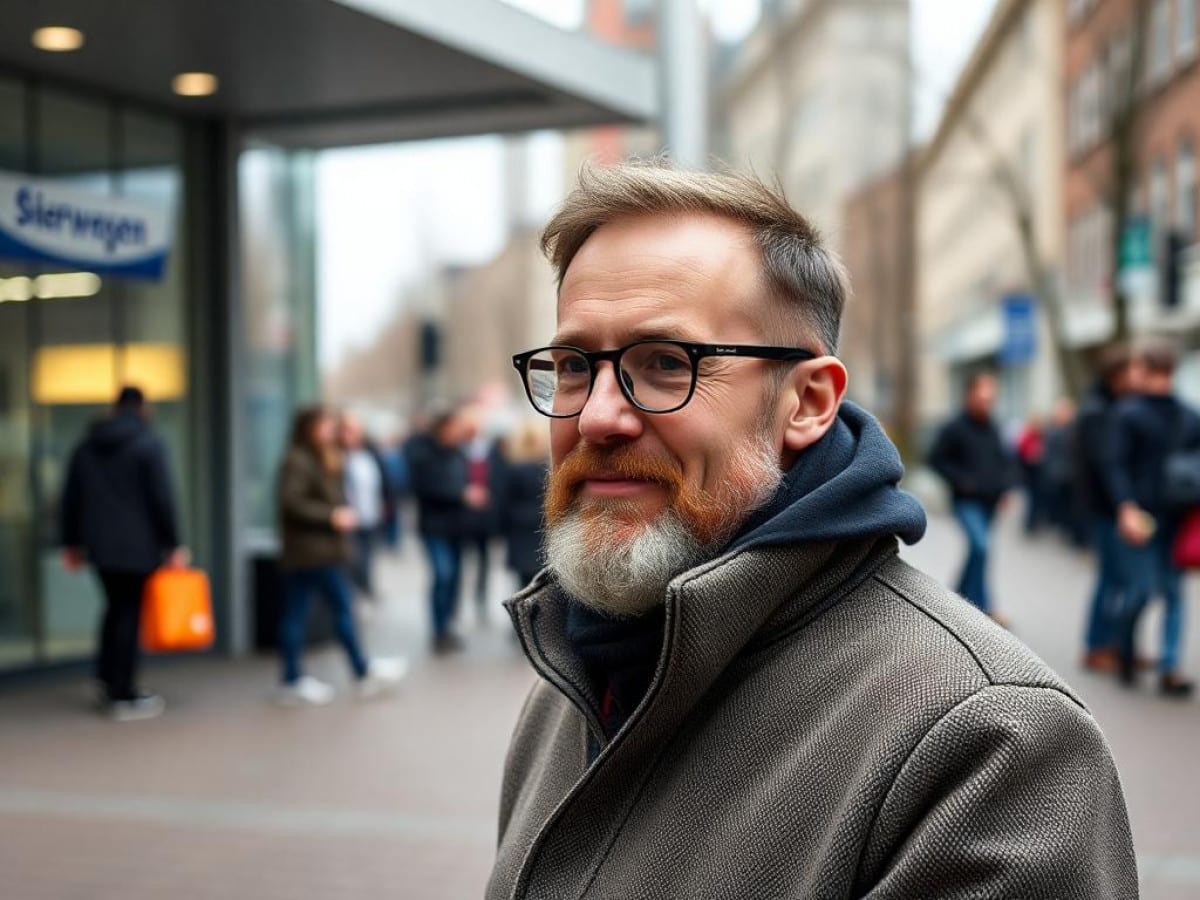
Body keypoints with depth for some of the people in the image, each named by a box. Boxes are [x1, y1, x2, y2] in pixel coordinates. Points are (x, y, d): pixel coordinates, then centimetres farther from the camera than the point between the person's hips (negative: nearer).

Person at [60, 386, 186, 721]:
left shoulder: (86, 446, 11)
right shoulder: (149, 444, -7)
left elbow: (70, 499, 13)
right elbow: (162, 499, -12)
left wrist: (72, 543, 19)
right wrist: (173, 545, -8)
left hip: (99, 545, 5)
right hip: (137, 546, -5)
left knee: (116, 607, 20)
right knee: (129, 614, -1)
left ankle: (107, 680, 18)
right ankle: (124, 697, 2)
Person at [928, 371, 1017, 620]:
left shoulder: (992, 429, 10)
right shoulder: (954, 428, -8)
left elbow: (1004, 460, 21)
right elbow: (936, 459, -6)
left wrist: (1005, 487, 7)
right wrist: (962, 481, -14)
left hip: (990, 502, 7)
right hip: (967, 501, -6)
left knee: (977, 548, 12)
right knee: (980, 546, -21)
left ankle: (961, 597, 29)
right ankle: (983, 606, -17)